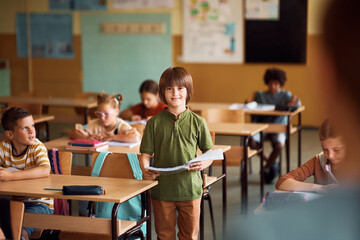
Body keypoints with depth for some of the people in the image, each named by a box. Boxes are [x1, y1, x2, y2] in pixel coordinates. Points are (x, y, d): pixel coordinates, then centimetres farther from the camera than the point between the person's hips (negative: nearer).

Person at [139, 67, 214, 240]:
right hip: (162, 188, 0)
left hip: (190, 188, 0)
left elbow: (209, 152, 7)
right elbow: (145, 154, 1)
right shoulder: (154, 123, 0)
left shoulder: (197, 122, 1)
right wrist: (145, 170, -19)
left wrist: (204, 164, -14)